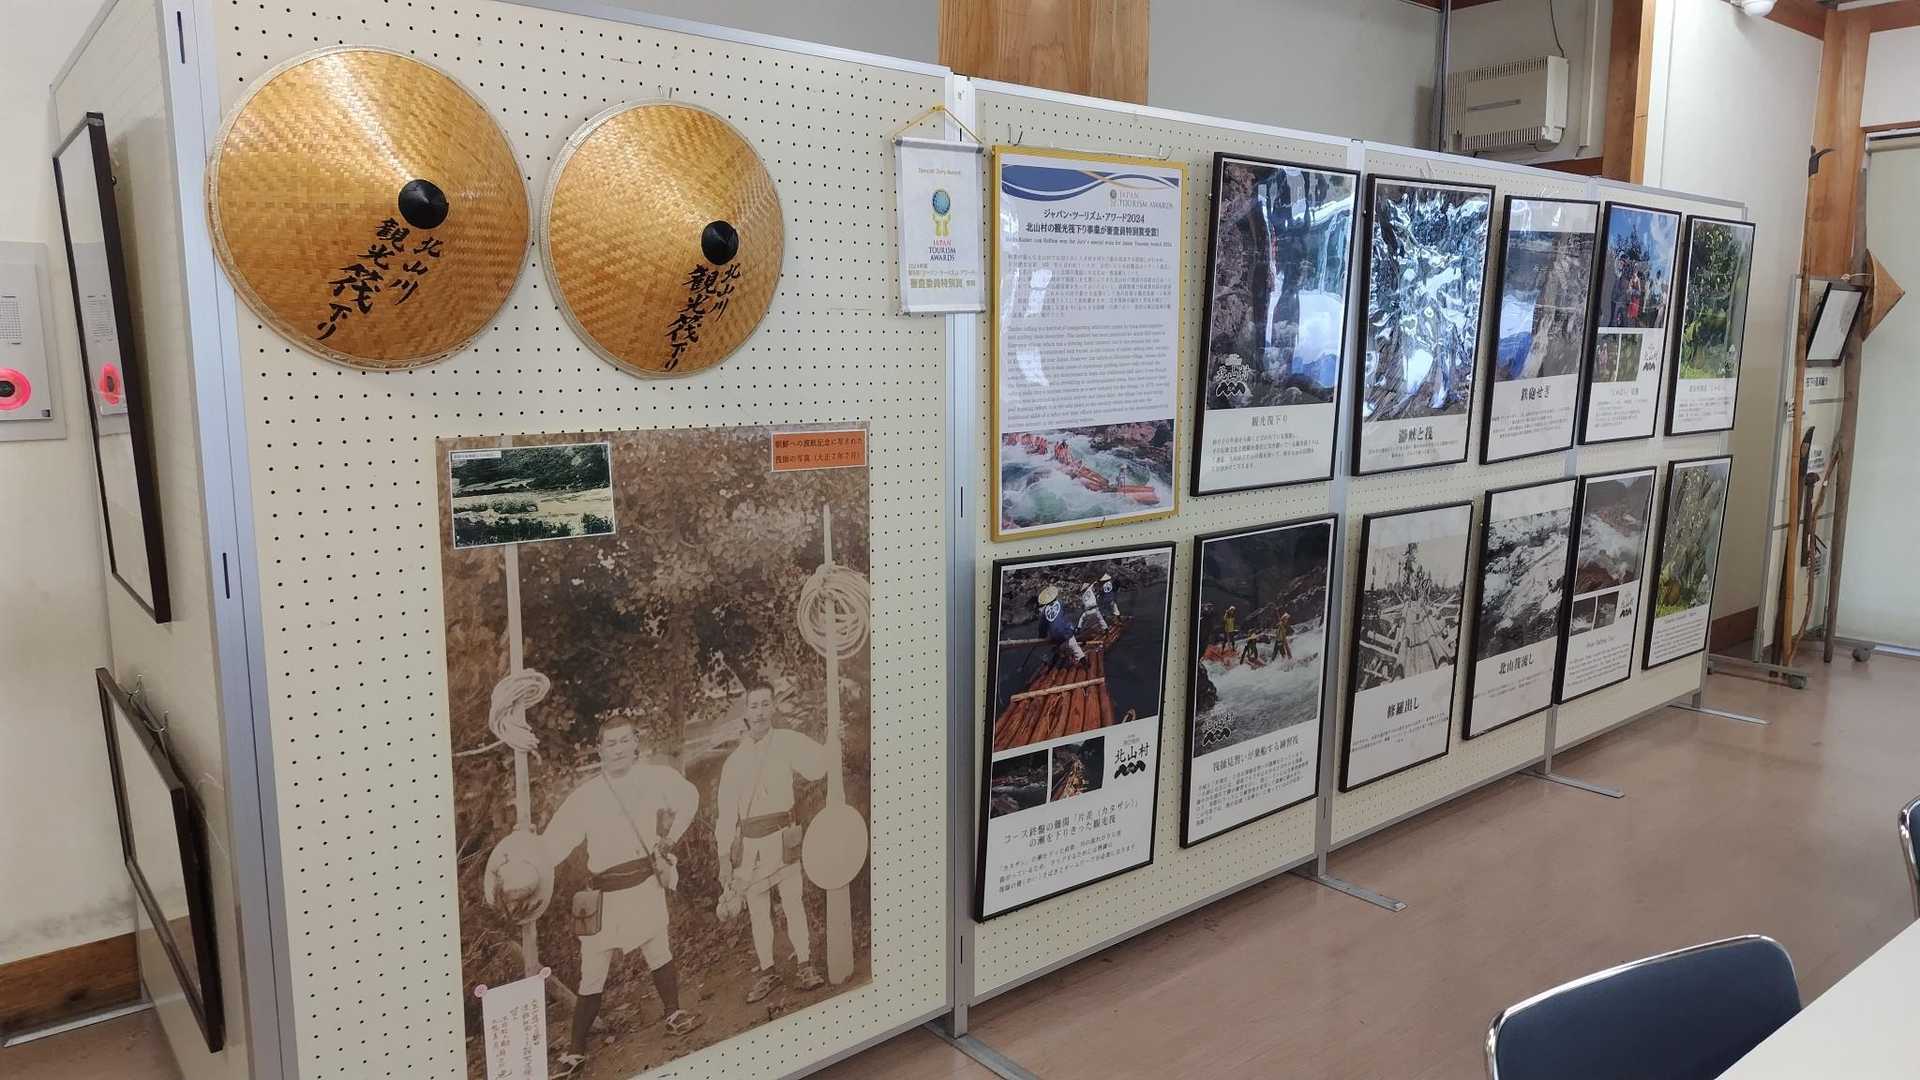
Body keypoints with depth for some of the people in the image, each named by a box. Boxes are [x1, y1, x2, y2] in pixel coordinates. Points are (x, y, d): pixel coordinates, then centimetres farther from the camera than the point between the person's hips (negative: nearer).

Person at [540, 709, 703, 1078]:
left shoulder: (655, 777, -10)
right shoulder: (586, 795, -17)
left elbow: (689, 798, 10)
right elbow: (553, 845, -22)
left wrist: (669, 841, 7)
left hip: (647, 884, 3)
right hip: (606, 894, -3)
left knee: (658, 951, 21)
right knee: (592, 977, 2)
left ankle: (674, 1016, 42)